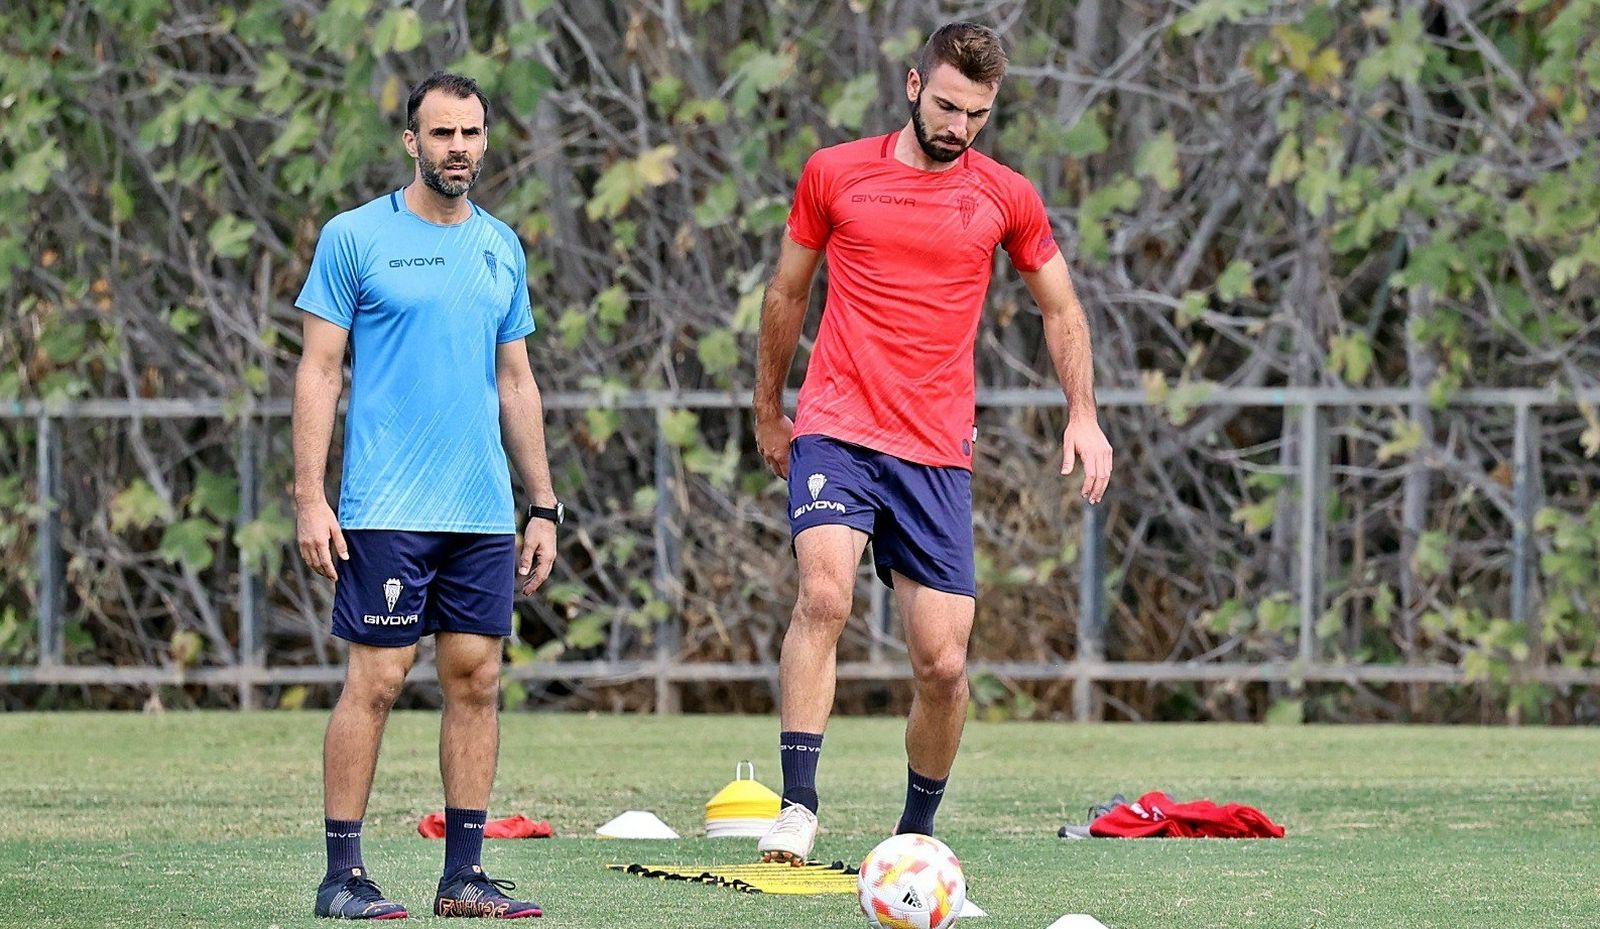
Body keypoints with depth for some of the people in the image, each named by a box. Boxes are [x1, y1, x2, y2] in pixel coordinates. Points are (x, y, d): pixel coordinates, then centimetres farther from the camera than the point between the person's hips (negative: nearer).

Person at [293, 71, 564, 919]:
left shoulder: (501, 247, 13)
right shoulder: (355, 238, -1)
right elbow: (319, 372, -2)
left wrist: (543, 507, 14)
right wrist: (308, 499, -10)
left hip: (484, 513, 5)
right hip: (386, 511, -5)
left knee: (477, 680, 3)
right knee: (375, 680, -7)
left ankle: (464, 874, 8)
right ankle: (343, 874, -2)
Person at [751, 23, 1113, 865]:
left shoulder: (1006, 198, 6)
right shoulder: (834, 174, 4)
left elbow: (1060, 309, 19)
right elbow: (786, 294, 18)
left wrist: (1083, 415, 5)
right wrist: (767, 409, 24)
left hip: (937, 450, 2)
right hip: (835, 431, -2)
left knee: (943, 663, -1)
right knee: (824, 594, -27)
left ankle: (915, 835, 19)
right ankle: (796, 808, -27)